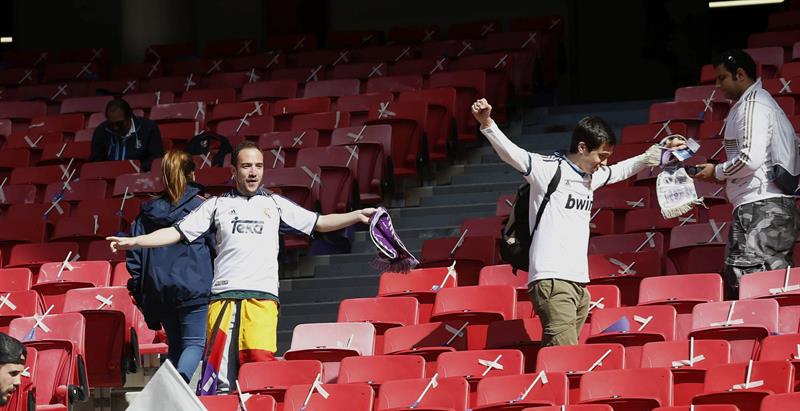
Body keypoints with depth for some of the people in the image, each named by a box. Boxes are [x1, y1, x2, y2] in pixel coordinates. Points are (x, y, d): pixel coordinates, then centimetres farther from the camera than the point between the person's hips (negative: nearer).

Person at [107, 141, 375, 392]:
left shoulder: (275, 204, 18)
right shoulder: (217, 205, 16)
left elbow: (320, 223, 18)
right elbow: (176, 233, 14)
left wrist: (357, 216, 5)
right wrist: (133, 241, 4)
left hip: (262, 297, 0)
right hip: (224, 296, 0)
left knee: (260, 361, -16)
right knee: (218, 363, -9)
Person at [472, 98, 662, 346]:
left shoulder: (591, 176, 21)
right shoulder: (549, 169, -4)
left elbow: (619, 171, 41)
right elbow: (509, 152, -16)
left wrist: (648, 158, 35)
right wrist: (486, 123, -31)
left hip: (579, 282, 8)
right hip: (551, 280, -8)